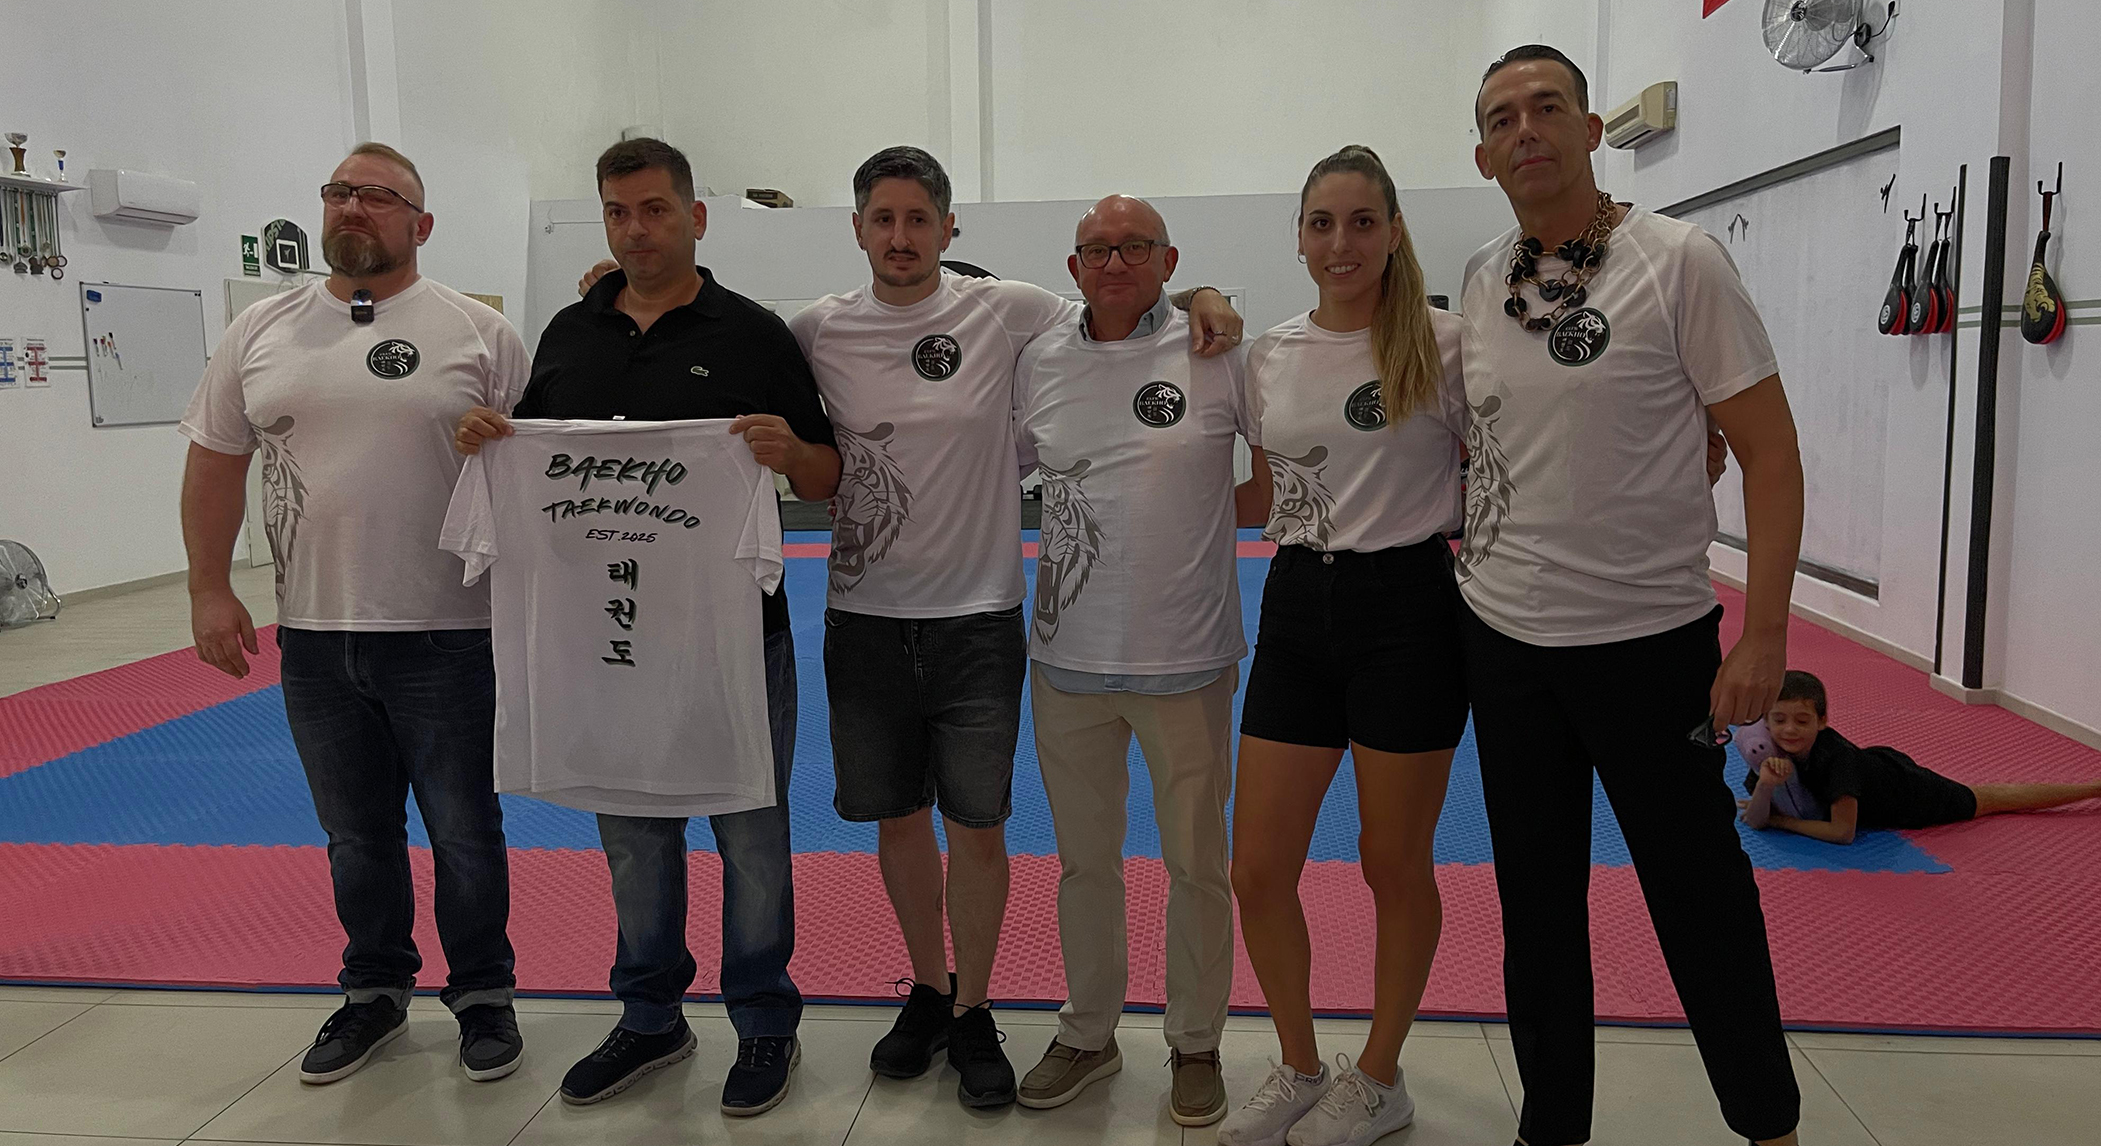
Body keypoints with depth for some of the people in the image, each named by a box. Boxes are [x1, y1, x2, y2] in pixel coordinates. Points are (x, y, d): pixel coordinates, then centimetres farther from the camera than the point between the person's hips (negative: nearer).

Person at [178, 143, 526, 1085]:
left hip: (447, 634, -3)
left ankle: (482, 992, 27)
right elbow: (215, 463, 12)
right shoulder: (262, 330, 7)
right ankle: (375, 990, 36)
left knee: (465, 834, 7)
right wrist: (209, 590, 6)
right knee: (356, 836, 17)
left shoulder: (480, 333, -4)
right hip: (314, 637, 4)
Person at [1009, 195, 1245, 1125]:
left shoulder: (1219, 352, -7)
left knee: (1196, 863, 11)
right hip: (1068, 661, 3)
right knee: (1084, 858, 17)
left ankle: (1196, 1042, 31)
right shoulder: (1038, 364, 3)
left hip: (1186, 660, -3)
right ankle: (1088, 1032, 36)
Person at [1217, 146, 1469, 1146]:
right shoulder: (1270, 355, 7)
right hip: (1297, 609, 5)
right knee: (1257, 870, 5)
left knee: (1394, 866, 9)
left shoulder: (1441, 342, -6)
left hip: (1406, 608, -4)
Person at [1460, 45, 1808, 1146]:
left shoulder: (1678, 260, -8)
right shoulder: (1481, 281, 6)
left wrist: (1764, 633, -15)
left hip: (1649, 637, -4)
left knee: (1699, 892, 8)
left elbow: (1769, 453, -9)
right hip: (1503, 637, 5)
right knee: (1535, 899, 14)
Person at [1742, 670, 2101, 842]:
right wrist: (1766, 784, -44)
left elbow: (1843, 832, -39)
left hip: (1910, 792, -5)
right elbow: (1754, 820, -25)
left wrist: (1779, 819, -35)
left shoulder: (1835, 756, -41)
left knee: (1998, 798, 15)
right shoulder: (1774, 752, -25)